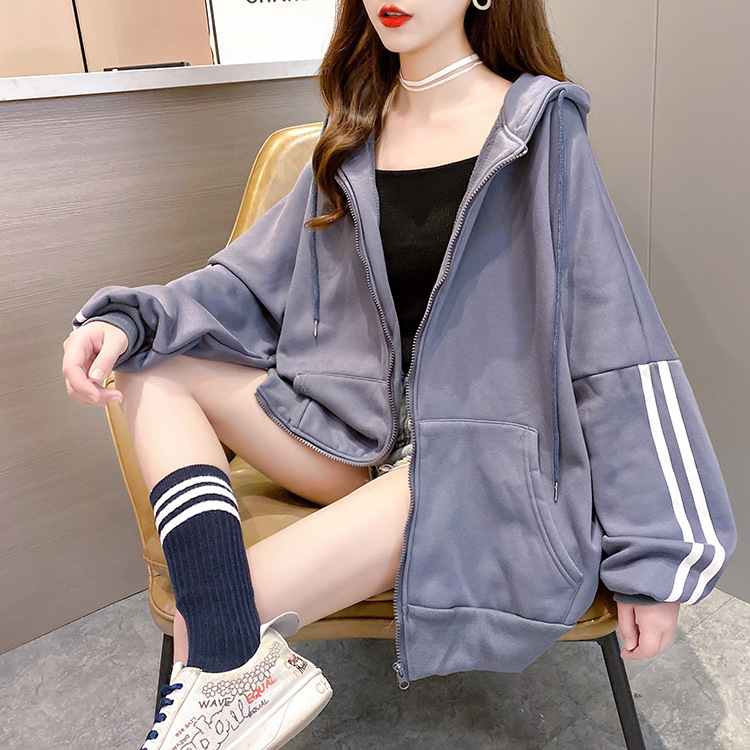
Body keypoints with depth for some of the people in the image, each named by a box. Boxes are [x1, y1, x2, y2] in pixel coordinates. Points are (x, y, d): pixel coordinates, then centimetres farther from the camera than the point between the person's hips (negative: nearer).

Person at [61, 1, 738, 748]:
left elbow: (618, 348, -9)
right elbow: (254, 280, 11)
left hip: (481, 460, -5)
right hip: (353, 429, 6)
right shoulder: (352, 139, 10)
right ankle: (238, 665, -22)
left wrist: (652, 552, -12)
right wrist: (132, 321, -8)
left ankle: (209, 652, -2)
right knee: (151, 363, -11)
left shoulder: (539, 129, -5)